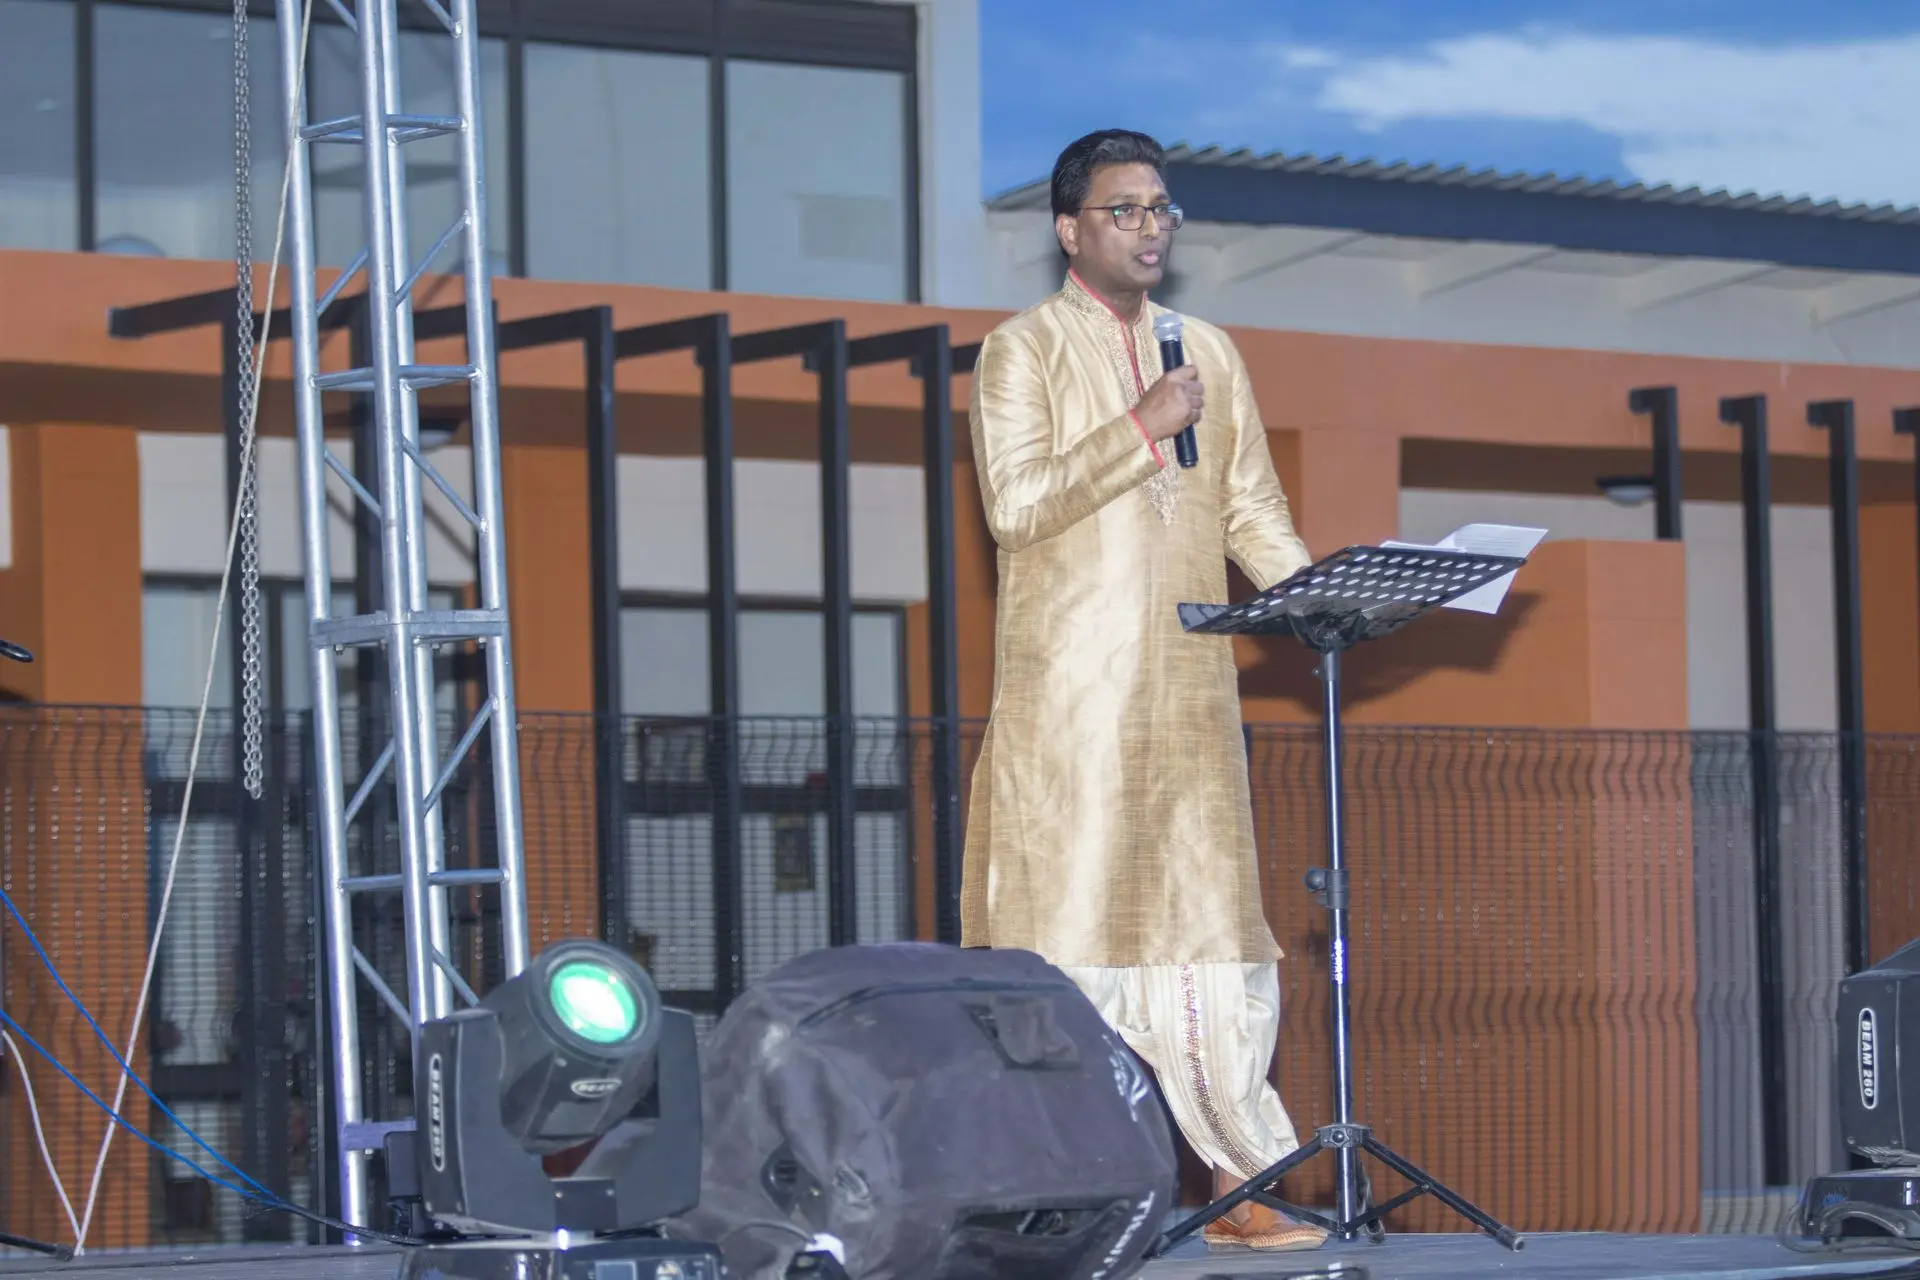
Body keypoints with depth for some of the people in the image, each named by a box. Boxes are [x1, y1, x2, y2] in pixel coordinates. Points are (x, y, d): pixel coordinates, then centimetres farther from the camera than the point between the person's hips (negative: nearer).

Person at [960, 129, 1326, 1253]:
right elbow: (1016, 505, -11)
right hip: (1067, 687, -4)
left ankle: (1247, 1179, 3)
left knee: (1211, 928, 1)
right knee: (1064, 930, -5)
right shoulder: (1022, 353, 1)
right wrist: (1141, 430, -15)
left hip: (1191, 691, 5)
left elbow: (1254, 512, 14)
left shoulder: (1211, 355, 17)